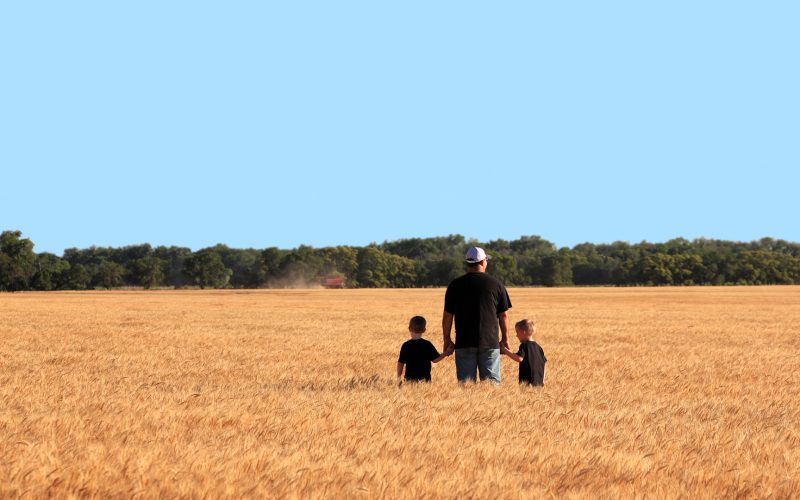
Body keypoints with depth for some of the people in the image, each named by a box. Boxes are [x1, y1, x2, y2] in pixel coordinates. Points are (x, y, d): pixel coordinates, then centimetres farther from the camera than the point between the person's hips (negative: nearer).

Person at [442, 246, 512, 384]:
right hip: (490, 342, 0)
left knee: (465, 382, 3)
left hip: (464, 342, 0)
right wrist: (505, 339, 13)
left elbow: (447, 316, 3)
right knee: (492, 381, 3)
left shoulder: (455, 285, 2)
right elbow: (503, 315, 4)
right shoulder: (496, 284, 1)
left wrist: (447, 339, 12)